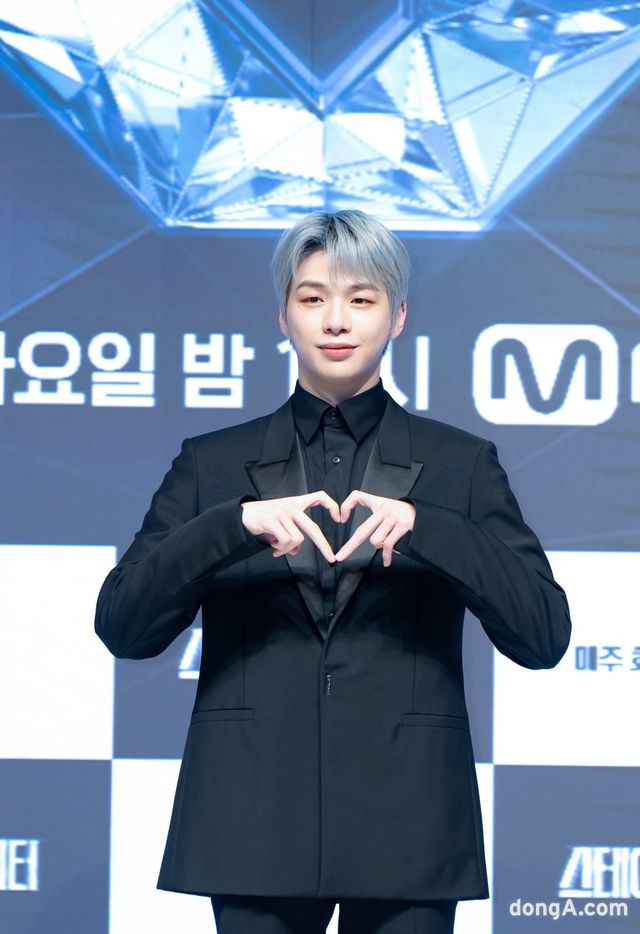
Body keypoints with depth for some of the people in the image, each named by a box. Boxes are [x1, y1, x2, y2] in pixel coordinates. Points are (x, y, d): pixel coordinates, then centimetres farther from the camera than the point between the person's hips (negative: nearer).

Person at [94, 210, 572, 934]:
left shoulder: (459, 464, 8)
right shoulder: (212, 463, 10)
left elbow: (543, 636, -1)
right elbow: (122, 626, 0)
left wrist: (425, 527, -14)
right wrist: (235, 524, -15)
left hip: (405, 826, 0)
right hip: (255, 823, 0)